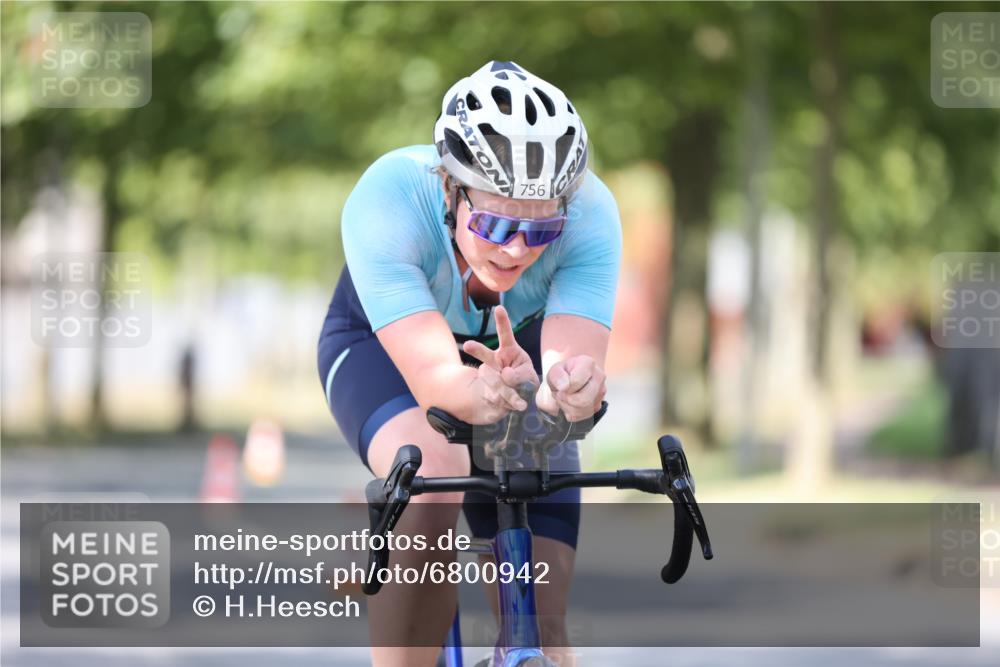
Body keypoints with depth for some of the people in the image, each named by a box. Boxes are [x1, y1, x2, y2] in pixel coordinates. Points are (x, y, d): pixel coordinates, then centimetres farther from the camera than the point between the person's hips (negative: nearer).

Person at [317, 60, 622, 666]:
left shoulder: (590, 213, -34)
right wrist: (481, 394, -71)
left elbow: (574, 356, -44)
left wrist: (569, 391, -68)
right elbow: (433, 376, -48)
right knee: (434, 478, -38)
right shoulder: (387, 200, -39)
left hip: (512, 345, 3)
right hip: (384, 342, -3)